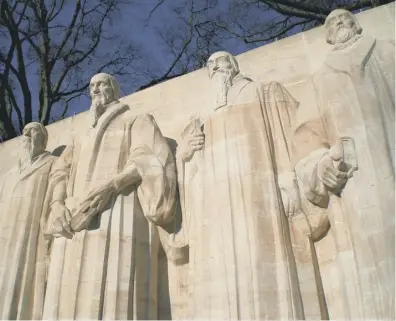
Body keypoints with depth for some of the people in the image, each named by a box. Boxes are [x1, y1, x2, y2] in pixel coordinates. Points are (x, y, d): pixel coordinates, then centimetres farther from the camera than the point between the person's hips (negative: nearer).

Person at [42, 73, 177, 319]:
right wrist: (60, 211, 0)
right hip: (75, 224, 6)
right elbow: (61, 176, 23)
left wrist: (104, 190, -16)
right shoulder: (83, 138, 34)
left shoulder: (136, 122, 17)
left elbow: (147, 162, -2)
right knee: (71, 301, -5)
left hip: (118, 215, -6)